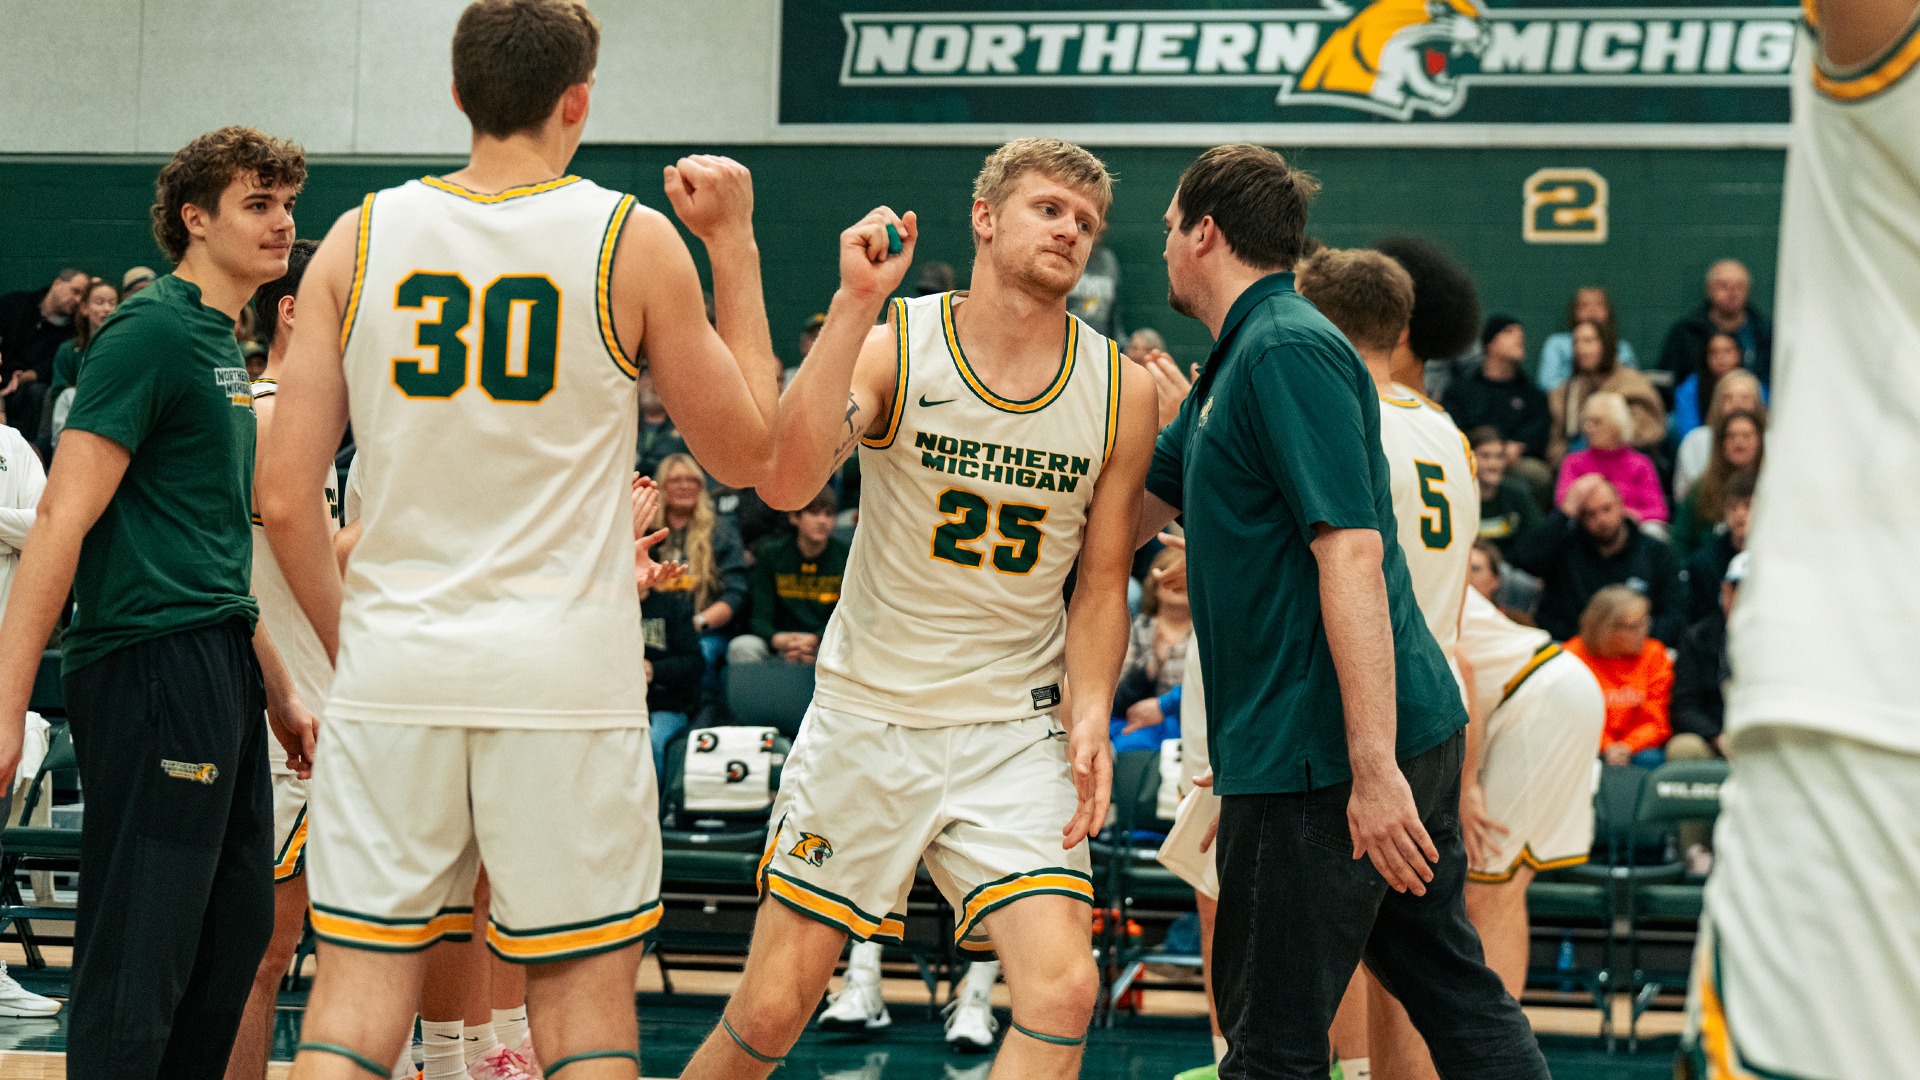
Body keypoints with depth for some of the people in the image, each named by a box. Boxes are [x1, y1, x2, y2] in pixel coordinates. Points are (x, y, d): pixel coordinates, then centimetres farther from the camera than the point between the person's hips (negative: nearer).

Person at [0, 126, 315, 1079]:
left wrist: (277, 688, 28)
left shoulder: (221, 347, 19)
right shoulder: (153, 332, -10)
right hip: (152, 667, -10)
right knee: (138, 960, -9)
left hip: (218, 673, 10)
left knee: (234, 933, 13)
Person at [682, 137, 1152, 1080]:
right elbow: (786, 483, -25)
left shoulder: (1121, 391, -1)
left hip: (1013, 734, 1)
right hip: (867, 713, -1)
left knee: (1062, 988, -18)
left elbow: (1100, 583, 8)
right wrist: (855, 306, -30)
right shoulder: (892, 346, -8)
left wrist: (1090, 714, -8)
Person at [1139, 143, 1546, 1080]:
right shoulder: (1236, 361, 18)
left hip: (1321, 756, -10)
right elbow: (1129, 510, 27)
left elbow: (1352, 554, -23)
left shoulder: (1288, 351, -14)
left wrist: (1374, 765, -27)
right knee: (1457, 996, 12)